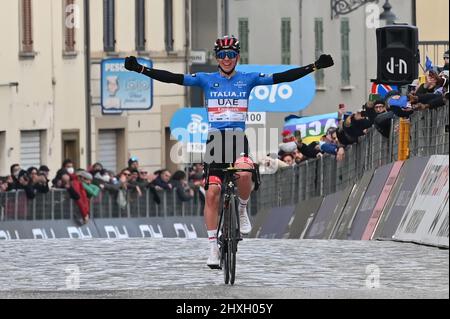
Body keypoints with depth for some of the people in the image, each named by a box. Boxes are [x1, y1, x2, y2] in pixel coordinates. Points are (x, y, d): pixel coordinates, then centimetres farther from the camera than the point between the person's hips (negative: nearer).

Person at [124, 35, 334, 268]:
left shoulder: (248, 79, 6)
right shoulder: (206, 80, 6)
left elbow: (282, 77, 1)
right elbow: (173, 78, -1)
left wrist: (314, 67, -7)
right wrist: (140, 69, -10)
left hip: (238, 138, -1)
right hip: (216, 139, 1)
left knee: (244, 174, -31)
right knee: (212, 193, -5)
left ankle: (242, 211, 0)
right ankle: (213, 247, 2)